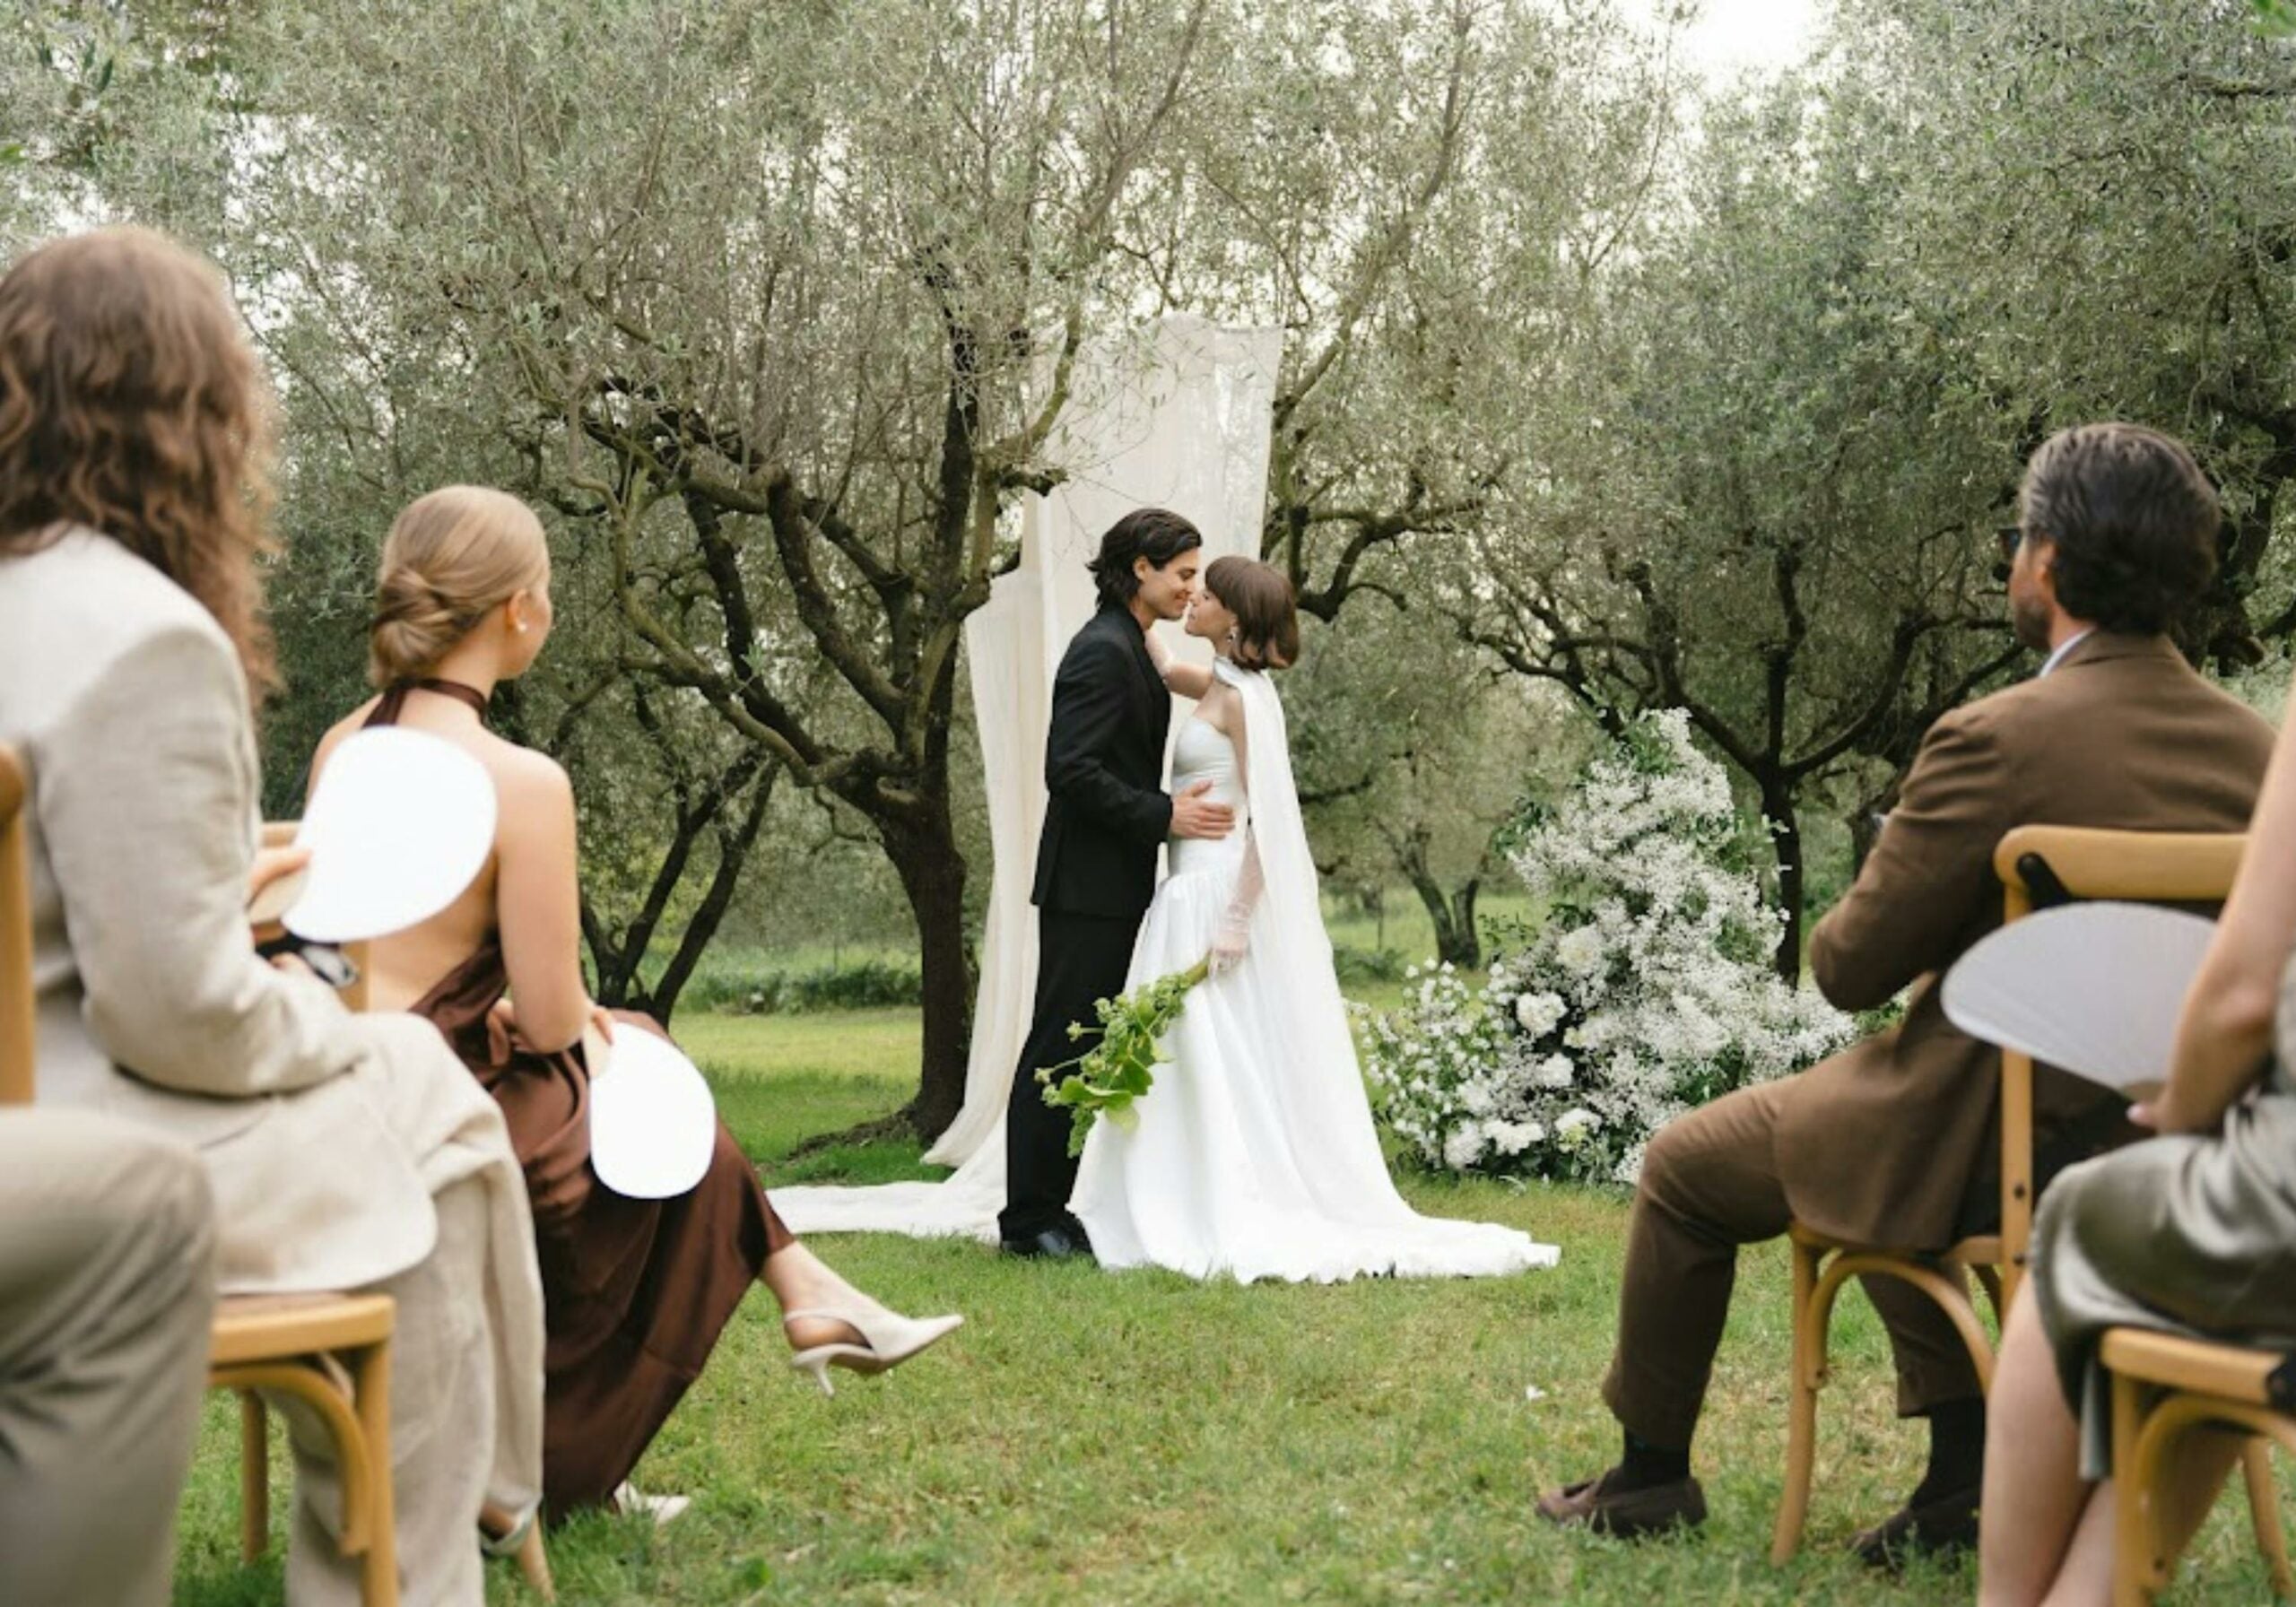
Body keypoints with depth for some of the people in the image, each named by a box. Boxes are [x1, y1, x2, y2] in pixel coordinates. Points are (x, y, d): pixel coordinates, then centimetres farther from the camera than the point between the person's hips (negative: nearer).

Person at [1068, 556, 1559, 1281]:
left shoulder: (1243, 696, -12)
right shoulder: (1222, 684, 14)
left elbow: (1266, 818, -17)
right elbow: (1161, 668, 35)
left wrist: (1236, 918, -22)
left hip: (1216, 895, -9)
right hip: (1195, 889, 9)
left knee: (1218, 1064, -8)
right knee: (1200, 1064, 9)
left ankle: (1227, 1223, -6)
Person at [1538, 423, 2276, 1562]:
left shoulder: (1996, 742, -22)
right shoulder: (2251, 750, -2)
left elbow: (1849, 967, -15)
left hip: (1999, 1157, -7)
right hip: (2169, 1151, 7)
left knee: (1684, 1169, 17)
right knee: (1888, 1141, 34)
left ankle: (1650, 1471, 31)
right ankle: (1962, 1461, 26)